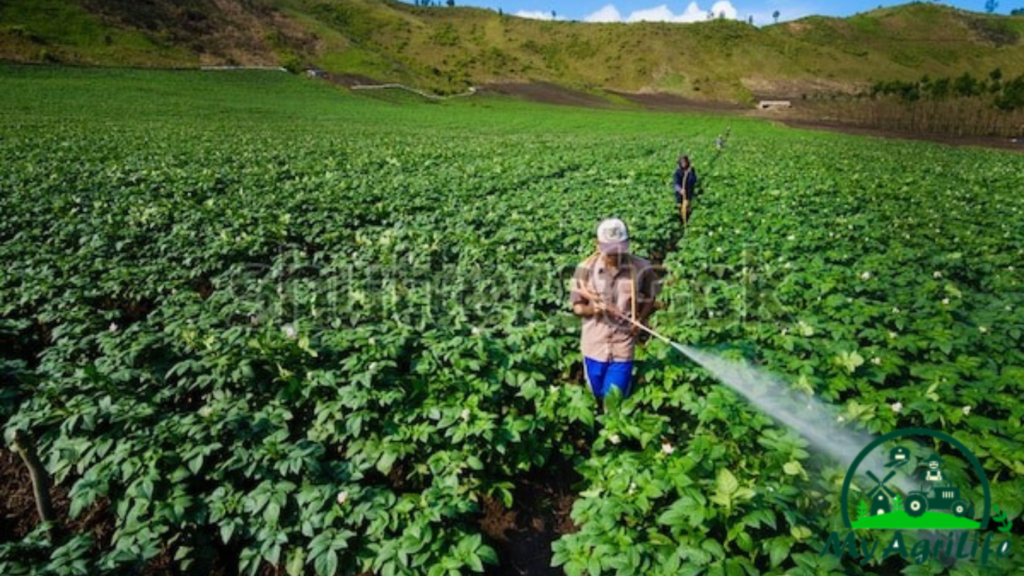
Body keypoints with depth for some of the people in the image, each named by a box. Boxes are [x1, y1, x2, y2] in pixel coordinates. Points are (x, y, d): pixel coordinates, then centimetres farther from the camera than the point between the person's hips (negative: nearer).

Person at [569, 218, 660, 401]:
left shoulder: (641, 269, -12)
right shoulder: (586, 269, -11)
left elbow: (649, 300, 4)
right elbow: (577, 307, -4)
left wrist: (640, 321, -13)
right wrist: (590, 309, -25)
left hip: (623, 346, -1)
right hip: (594, 345, 1)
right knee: (598, 394, 20)